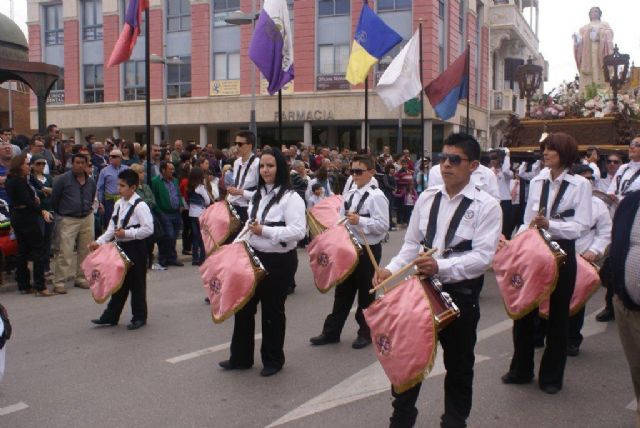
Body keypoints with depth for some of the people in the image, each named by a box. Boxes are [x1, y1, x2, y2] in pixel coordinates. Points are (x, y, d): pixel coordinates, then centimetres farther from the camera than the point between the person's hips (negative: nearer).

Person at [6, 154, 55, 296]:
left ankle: (23, 285, 18)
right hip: (27, 218, -10)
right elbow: (27, 201, -24)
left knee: (23, 252, 14)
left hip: (16, 218, 10)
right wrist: (42, 211, -24)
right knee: (39, 251, -6)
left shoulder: (10, 180, 11)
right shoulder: (19, 181, -18)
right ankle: (40, 287, -7)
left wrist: (34, 199, 10)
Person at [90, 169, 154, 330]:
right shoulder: (119, 204, 8)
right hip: (121, 246, 7)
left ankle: (139, 317, 17)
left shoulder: (140, 206, -16)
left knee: (136, 283, 3)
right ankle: (111, 316, 22)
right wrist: (100, 241, 2)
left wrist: (127, 233, -20)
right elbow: (112, 226, 12)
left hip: (135, 248, -7)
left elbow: (148, 229, -21)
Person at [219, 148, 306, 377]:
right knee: (244, 305, 13)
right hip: (255, 257, 8)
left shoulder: (291, 197, -14)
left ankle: (273, 360, 24)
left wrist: (264, 231, -27)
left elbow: (298, 231, -23)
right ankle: (241, 357, 28)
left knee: (272, 310, 6)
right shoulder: (258, 196, 13)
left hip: (279, 261, -8)